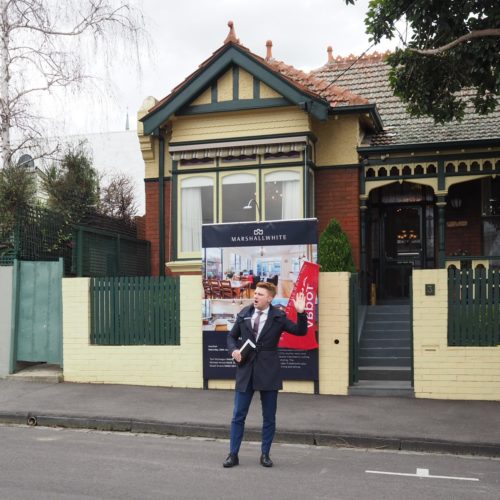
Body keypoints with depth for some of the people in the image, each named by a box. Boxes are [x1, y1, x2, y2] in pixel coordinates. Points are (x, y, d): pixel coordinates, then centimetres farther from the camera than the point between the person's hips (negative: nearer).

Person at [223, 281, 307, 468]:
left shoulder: (278, 317, -2)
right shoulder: (244, 314, 5)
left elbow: (300, 331, -3)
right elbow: (232, 336, 15)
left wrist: (301, 313, -18)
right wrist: (233, 350, -4)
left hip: (269, 372, -2)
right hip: (245, 370, 2)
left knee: (269, 416, 7)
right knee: (238, 415, 4)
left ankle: (265, 454, 20)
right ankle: (233, 454, 14)